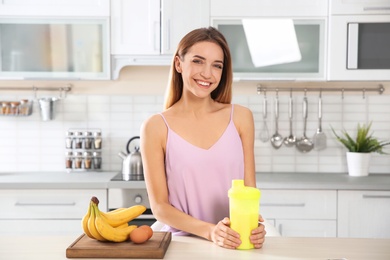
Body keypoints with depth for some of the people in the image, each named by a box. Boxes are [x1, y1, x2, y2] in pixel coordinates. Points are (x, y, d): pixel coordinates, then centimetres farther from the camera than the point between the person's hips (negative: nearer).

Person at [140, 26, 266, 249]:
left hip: (235, 244, 3)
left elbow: (249, 189, 7)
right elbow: (160, 206, -2)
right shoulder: (156, 128, -2)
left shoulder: (240, 117, 3)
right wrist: (210, 231, -16)